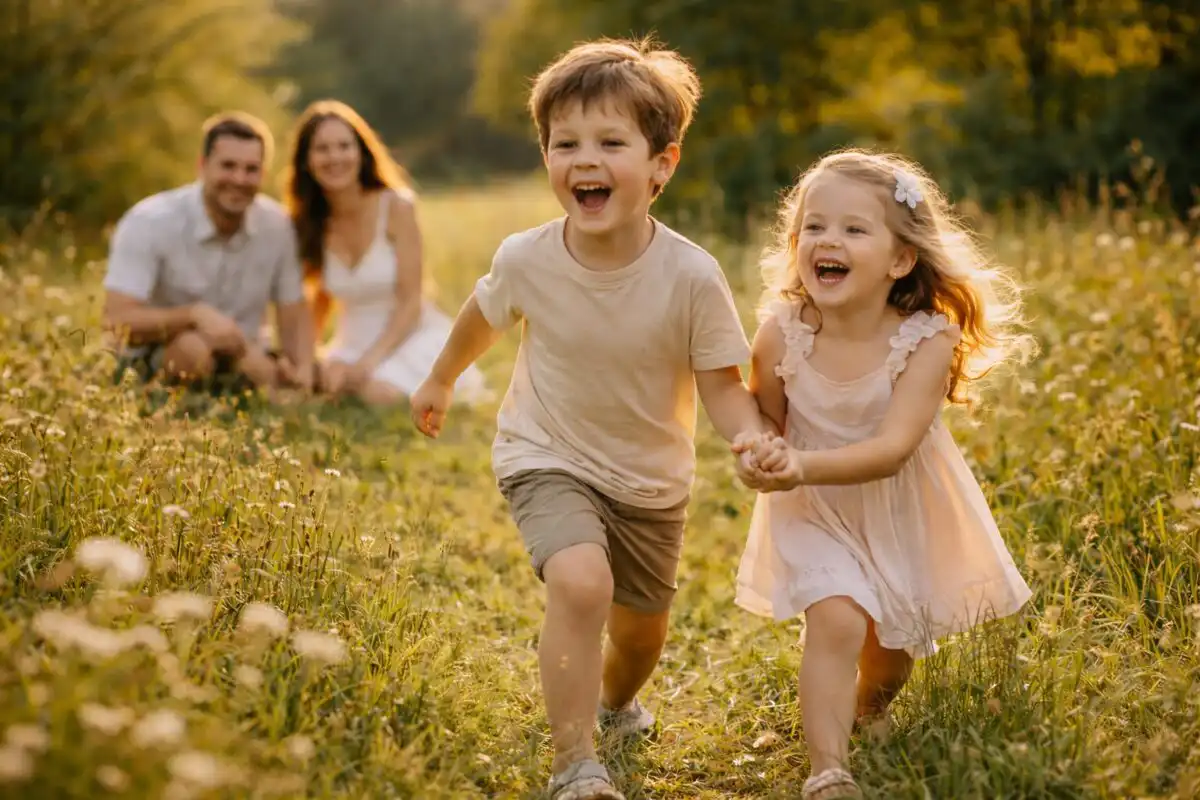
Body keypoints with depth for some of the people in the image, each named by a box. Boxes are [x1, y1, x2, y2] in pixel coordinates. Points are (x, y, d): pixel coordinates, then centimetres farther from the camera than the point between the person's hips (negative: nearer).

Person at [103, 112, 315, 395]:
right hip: (153, 361, -4)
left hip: (242, 362, 4)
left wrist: (303, 370, -19)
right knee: (193, 347, -37)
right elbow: (117, 319, -25)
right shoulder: (149, 222, -18)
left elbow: (294, 315, 2)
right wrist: (196, 313, -39)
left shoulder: (276, 224, -6)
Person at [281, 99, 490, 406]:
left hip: (412, 336, -3)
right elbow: (320, 300, 13)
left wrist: (369, 361, -22)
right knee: (331, 386, -28)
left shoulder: (395, 206, -11)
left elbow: (410, 301, -12)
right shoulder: (309, 223, 1)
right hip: (354, 342, 3)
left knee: (382, 393, -32)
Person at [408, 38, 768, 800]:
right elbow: (484, 317, 1)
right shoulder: (526, 259, -22)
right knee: (581, 582, -30)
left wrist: (753, 438, -38)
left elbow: (723, 384, -17)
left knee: (643, 625, 21)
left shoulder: (692, 275, -27)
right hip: (549, 459, -2)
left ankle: (614, 702, 57)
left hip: (652, 479, 2)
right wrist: (441, 380, 19)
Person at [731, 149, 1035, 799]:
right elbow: (766, 424, -2)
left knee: (892, 647, 17)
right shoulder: (782, 335, -20)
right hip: (814, 511, -1)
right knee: (836, 621, -24)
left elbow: (891, 449, -33)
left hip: (904, 512, 1)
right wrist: (763, 457, -23)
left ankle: (868, 714, 51)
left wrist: (804, 467, -46)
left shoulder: (927, 339, -25)